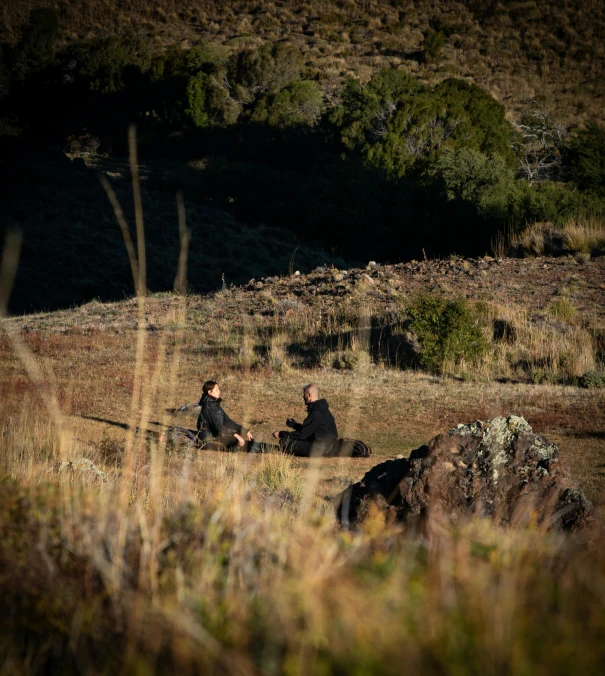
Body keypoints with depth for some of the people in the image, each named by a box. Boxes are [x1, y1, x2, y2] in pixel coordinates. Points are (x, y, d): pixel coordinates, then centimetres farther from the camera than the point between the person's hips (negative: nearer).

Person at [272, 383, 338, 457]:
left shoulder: (316, 413, -22)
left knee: (284, 442, -14)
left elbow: (302, 434, -20)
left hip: (317, 449, -10)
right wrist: (294, 424, 29)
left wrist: (281, 434, -12)